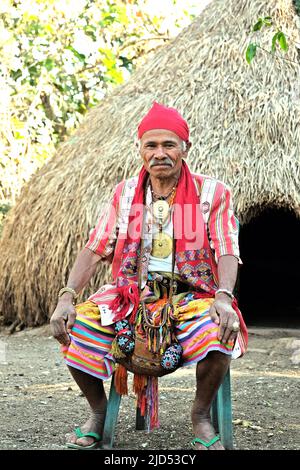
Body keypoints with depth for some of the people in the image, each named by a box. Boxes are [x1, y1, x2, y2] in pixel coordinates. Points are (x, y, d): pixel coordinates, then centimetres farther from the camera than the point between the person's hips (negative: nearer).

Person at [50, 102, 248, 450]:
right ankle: (99, 412, 4)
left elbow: (226, 251, -6)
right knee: (75, 328, -22)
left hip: (191, 295, -2)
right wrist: (67, 297, -12)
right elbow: (95, 249, 4)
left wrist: (224, 297, -27)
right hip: (131, 293, 3)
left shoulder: (212, 193, 1)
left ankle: (201, 415, -7)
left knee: (219, 333, -35)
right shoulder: (125, 193, 8)